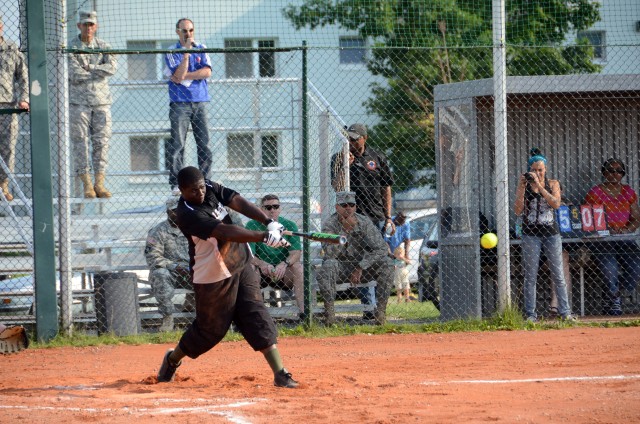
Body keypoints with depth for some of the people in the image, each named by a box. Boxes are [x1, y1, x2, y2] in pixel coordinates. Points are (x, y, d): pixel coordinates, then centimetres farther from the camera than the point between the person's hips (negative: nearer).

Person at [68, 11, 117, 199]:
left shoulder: (103, 47, 10)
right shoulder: (70, 47, 0)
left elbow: (112, 66, -7)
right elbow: (75, 75, -12)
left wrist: (89, 68, -11)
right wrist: (99, 72, -6)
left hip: (101, 100, 3)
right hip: (78, 101, -3)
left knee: (102, 141, -1)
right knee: (81, 142, -5)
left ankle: (99, 182, 2)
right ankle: (86, 183, -3)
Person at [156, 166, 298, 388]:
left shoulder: (211, 188, -2)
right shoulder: (188, 214, -25)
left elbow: (239, 203, -13)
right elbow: (225, 232, -35)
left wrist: (269, 222, -29)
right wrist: (263, 237, -43)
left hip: (241, 265, 6)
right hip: (214, 277, -6)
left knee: (258, 319, -3)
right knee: (210, 329, 8)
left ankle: (280, 373, -6)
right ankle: (173, 360, 35)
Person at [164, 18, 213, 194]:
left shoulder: (201, 49, 11)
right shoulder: (172, 52, 1)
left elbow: (207, 72, -2)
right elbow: (179, 75, -13)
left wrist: (185, 76, -9)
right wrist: (186, 52, -16)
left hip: (200, 102, 3)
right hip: (180, 103, -3)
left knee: (204, 143, 1)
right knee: (177, 144, -9)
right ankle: (175, 184, -8)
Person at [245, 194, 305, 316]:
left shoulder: (289, 226, -2)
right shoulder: (252, 226, -6)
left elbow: (296, 252, -14)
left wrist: (284, 264, -37)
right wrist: (262, 264, -39)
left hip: (283, 271, 1)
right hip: (261, 270, -1)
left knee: (297, 266, -28)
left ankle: (303, 310, -32)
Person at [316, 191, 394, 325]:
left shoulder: (364, 222, -6)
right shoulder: (330, 225, -11)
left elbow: (382, 248, -14)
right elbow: (330, 254, -26)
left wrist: (360, 268, -21)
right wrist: (346, 229, -31)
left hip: (363, 265, 2)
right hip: (340, 267, -2)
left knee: (387, 262, -23)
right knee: (329, 265, -36)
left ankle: (381, 309, -22)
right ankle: (329, 310, -30)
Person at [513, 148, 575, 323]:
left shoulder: (553, 184, 5)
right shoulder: (524, 185, 3)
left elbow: (556, 204, -13)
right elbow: (518, 210, -6)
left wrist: (539, 186, -18)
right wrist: (522, 188, -13)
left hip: (551, 233, 1)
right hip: (531, 234, -1)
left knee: (558, 275, 0)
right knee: (530, 276, -1)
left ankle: (565, 312, 4)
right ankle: (530, 314, 1)